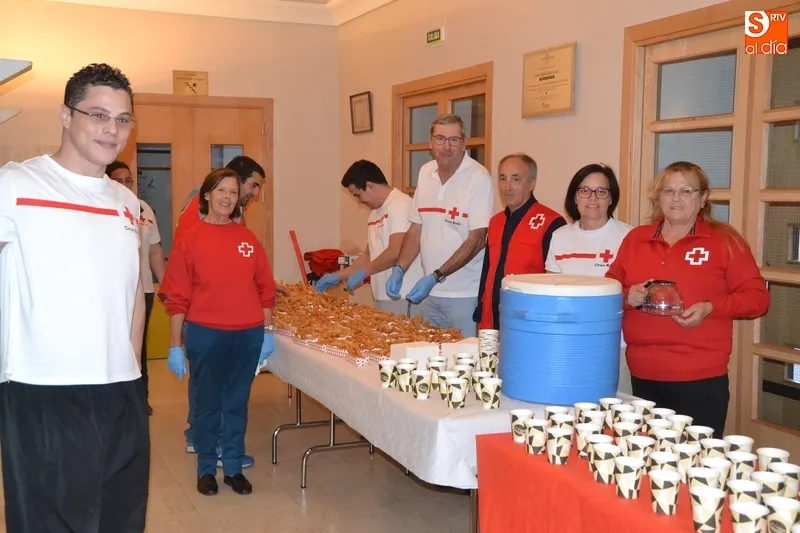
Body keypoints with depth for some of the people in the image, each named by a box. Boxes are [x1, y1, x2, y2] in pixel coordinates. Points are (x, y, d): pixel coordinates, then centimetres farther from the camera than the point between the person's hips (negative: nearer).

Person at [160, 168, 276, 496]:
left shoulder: (249, 239, 6)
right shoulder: (189, 240, -3)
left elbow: (265, 289, 9)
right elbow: (177, 298, -4)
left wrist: (268, 332, 5)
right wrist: (175, 346, -6)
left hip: (247, 335, 3)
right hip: (205, 335, -2)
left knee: (237, 404, 12)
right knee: (207, 404, 10)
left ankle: (233, 467, 26)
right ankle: (206, 468, 26)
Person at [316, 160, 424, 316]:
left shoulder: (400, 204, -12)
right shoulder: (375, 214, 17)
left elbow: (396, 252, -21)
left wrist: (363, 273, -10)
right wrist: (338, 276, 18)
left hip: (402, 297, -8)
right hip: (383, 297, 8)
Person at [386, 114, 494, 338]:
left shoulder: (478, 178, -12)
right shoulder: (425, 172, 7)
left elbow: (477, 240, -15)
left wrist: (435, 277, -19)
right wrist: (399, 269, 1)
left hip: (465, 295, -6)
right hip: (431, 293, 6)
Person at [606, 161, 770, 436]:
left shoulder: (725, 240, -1)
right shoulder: (635, 238, 9)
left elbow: (757, 296, -1)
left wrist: (710, 308, -17)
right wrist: (627, 297, -7)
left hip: (700, 379, -4)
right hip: (643, 376, 4)